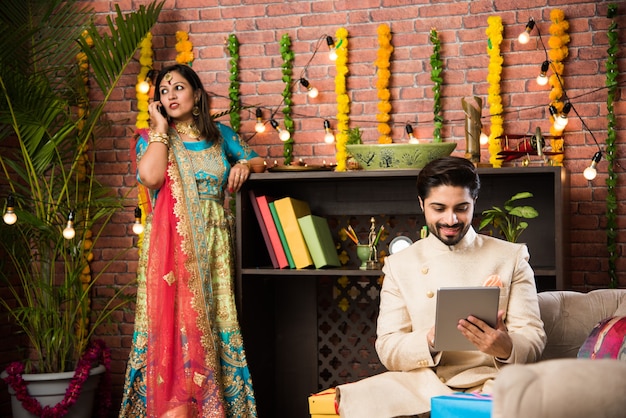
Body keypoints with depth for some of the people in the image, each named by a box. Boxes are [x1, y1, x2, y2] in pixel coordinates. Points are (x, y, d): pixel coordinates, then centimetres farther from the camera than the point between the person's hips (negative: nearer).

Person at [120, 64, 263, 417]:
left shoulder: (220, 135, 14)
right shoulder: (153, 139, 7)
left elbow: (257, 158, 27)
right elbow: (150, 176, -14)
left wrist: (243, 164, 5)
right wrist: (161, 127, -4)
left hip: (212, 245, 3)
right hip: (171, 247, -2)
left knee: (212, 325, 1)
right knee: (176, 326, -8)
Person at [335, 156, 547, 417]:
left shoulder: (511, 258, 11)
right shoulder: (400, 265, 13)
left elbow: (533, 339, 5)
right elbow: (388, 349, 4)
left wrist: (506, 348, -21)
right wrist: (430, 340, -19)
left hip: (487, 382, 0)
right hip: (420, 383, 0)